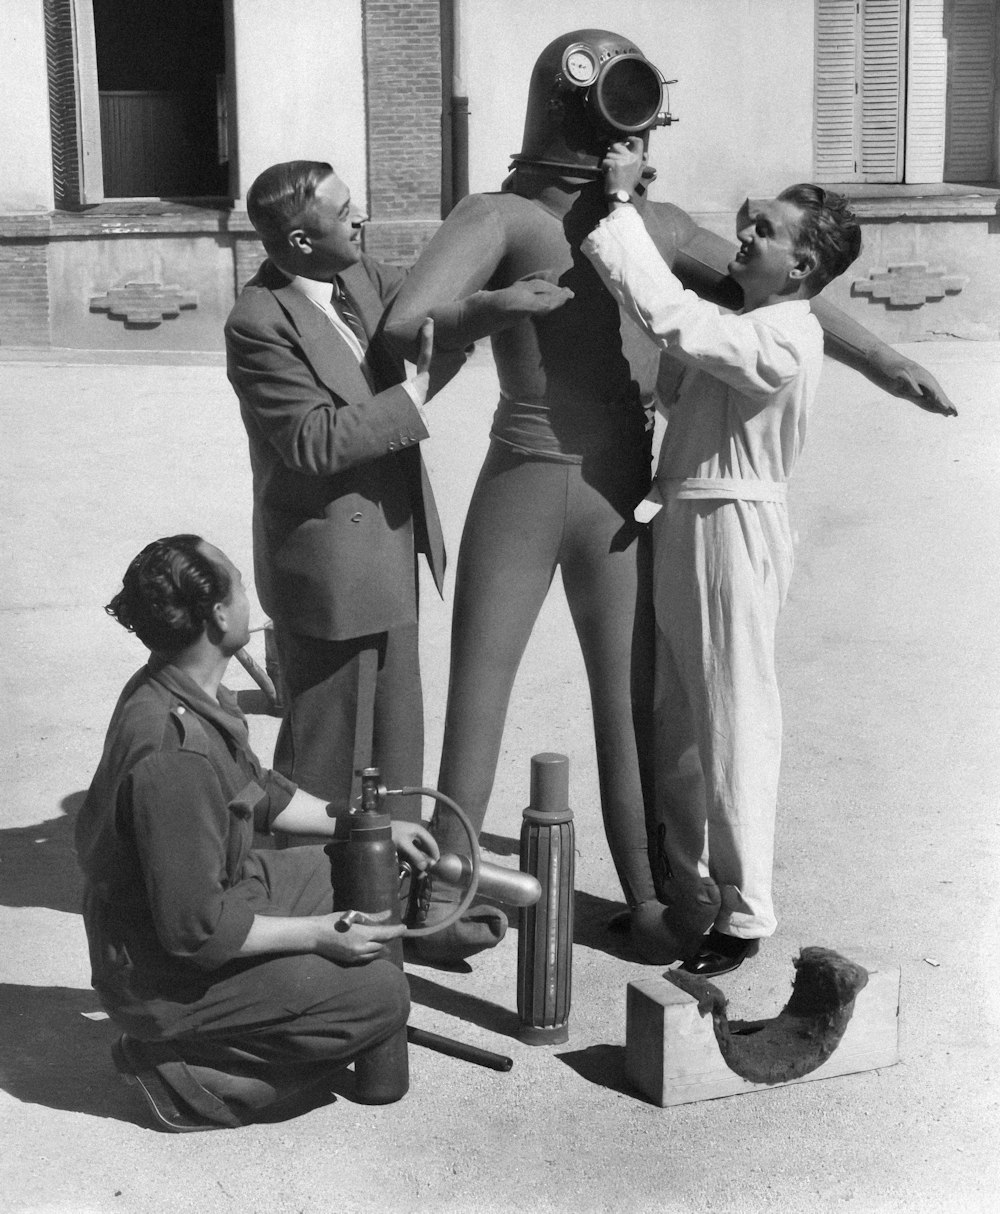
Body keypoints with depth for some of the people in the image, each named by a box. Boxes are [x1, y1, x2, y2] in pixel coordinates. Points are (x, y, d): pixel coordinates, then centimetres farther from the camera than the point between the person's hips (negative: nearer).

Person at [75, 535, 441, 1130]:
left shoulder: (190, 691, -2)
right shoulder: (173, 751, -34)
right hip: (165, 977, -10)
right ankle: (183, 1073, -6)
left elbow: (260, 791, 16)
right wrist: (319, 934, -19)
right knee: (380, 994, -15)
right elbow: (196, 930, -30)